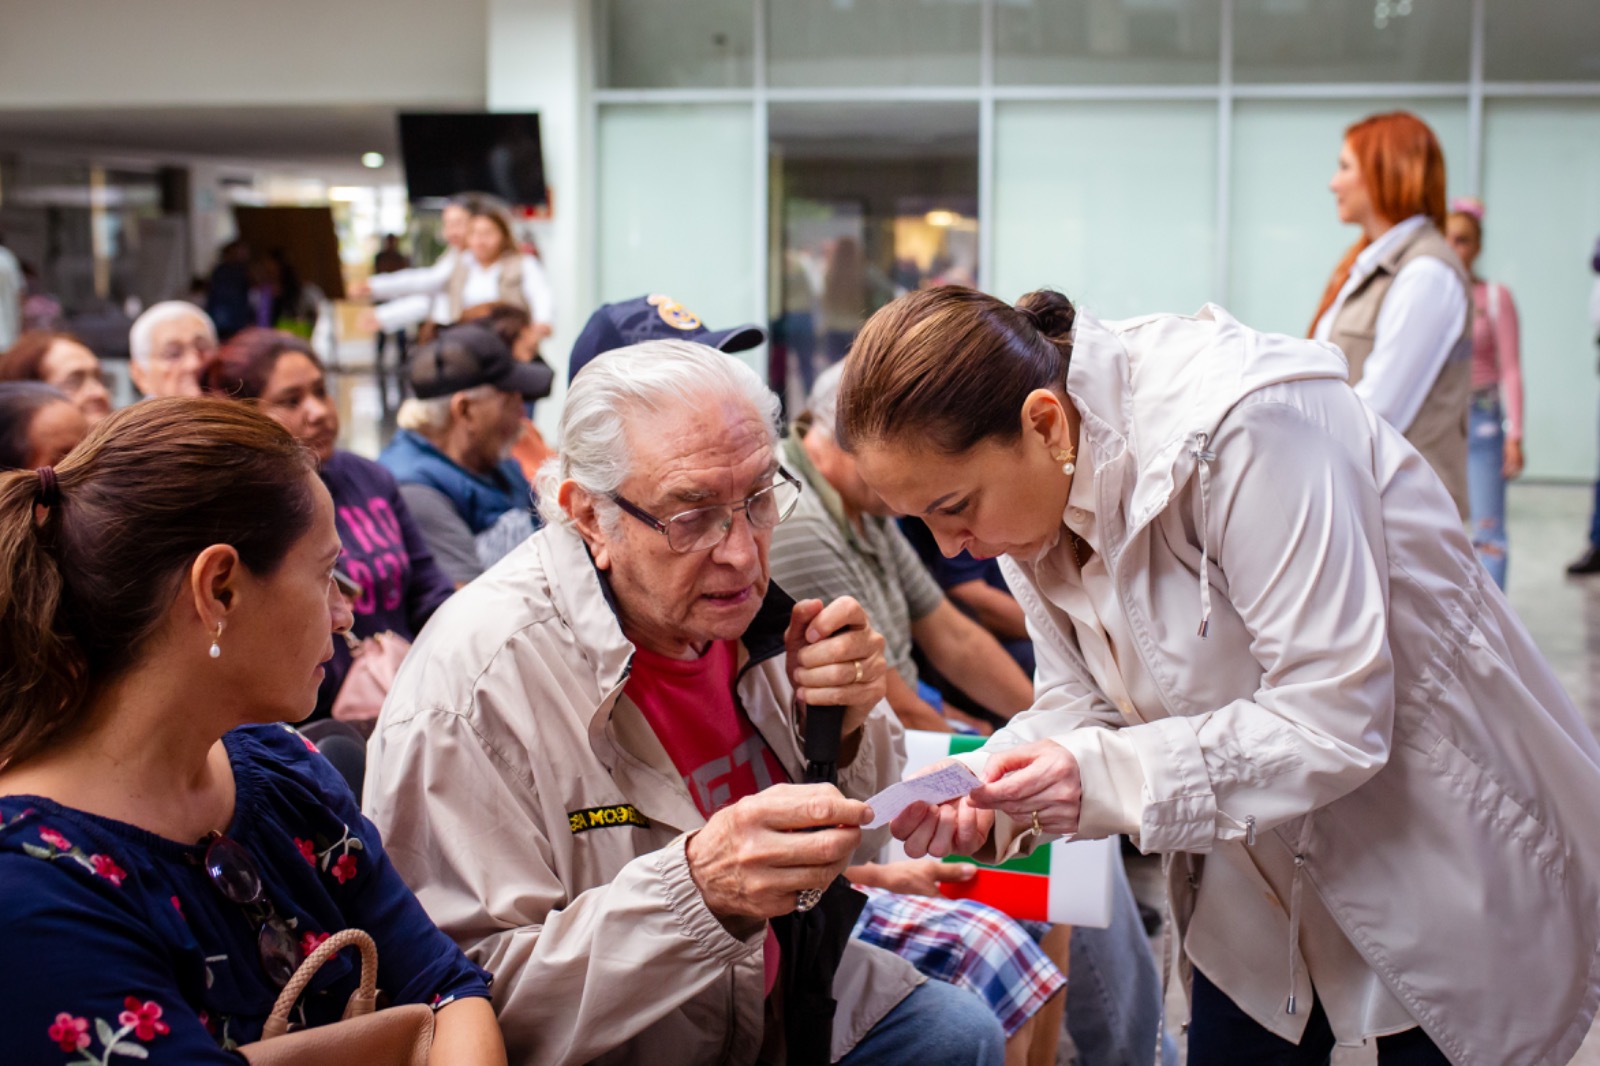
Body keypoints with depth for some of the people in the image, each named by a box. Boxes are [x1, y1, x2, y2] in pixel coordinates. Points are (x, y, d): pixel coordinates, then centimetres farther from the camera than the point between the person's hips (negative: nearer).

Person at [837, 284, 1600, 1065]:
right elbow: (1079, 702, -2)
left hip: (1447, 851, -6)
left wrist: (1104, 778, -34)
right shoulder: (1029, 487, -9)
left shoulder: (1244, 426, -33)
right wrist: (982, 798, -21)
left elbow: (1333, 723, -32)